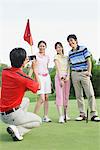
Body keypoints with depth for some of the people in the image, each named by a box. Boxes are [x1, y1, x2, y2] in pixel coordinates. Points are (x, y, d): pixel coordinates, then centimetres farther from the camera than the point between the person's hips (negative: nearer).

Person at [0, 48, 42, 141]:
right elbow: (38, 86, -2)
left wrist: (24, 63, 14)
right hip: (13, 115, -7)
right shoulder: (23, 78, -21)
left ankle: (18, 124, 17)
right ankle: (17, 130, -7)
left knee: (26, 100, 31)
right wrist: (34, 69, 5)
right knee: (38, 121, 17)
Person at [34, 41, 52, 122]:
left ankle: (45, 116, 9)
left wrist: (50, 80, 19)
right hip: (39, 77, -5)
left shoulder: (47, 57, 15)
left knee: (46, 97, 3)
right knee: (42, 98, -14)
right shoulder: (35, 56, 0)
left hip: (47, 76, 5)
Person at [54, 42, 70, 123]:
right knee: (59, 96, -11)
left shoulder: (66, 57, 16)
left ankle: (65, 114, 14)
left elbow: (68, 68, 8)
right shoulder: (56, 57, 4)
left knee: (66, 96, 5)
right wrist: (61, 78, -15)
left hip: (67, 77, 4)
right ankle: (61, 116, -16)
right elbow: (58, 68, -6)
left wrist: (67, 76, -8)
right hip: (59, 77, -4)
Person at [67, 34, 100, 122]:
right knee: (78, 95, 5)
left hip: (84, 73, -4)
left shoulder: (83, 49, 0)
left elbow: (89, 61, -3)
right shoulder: (70, 53, 11)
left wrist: (89, 72, -15)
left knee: (90, 94, -9)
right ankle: (82, 114, 11)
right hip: (75, 74, 4)